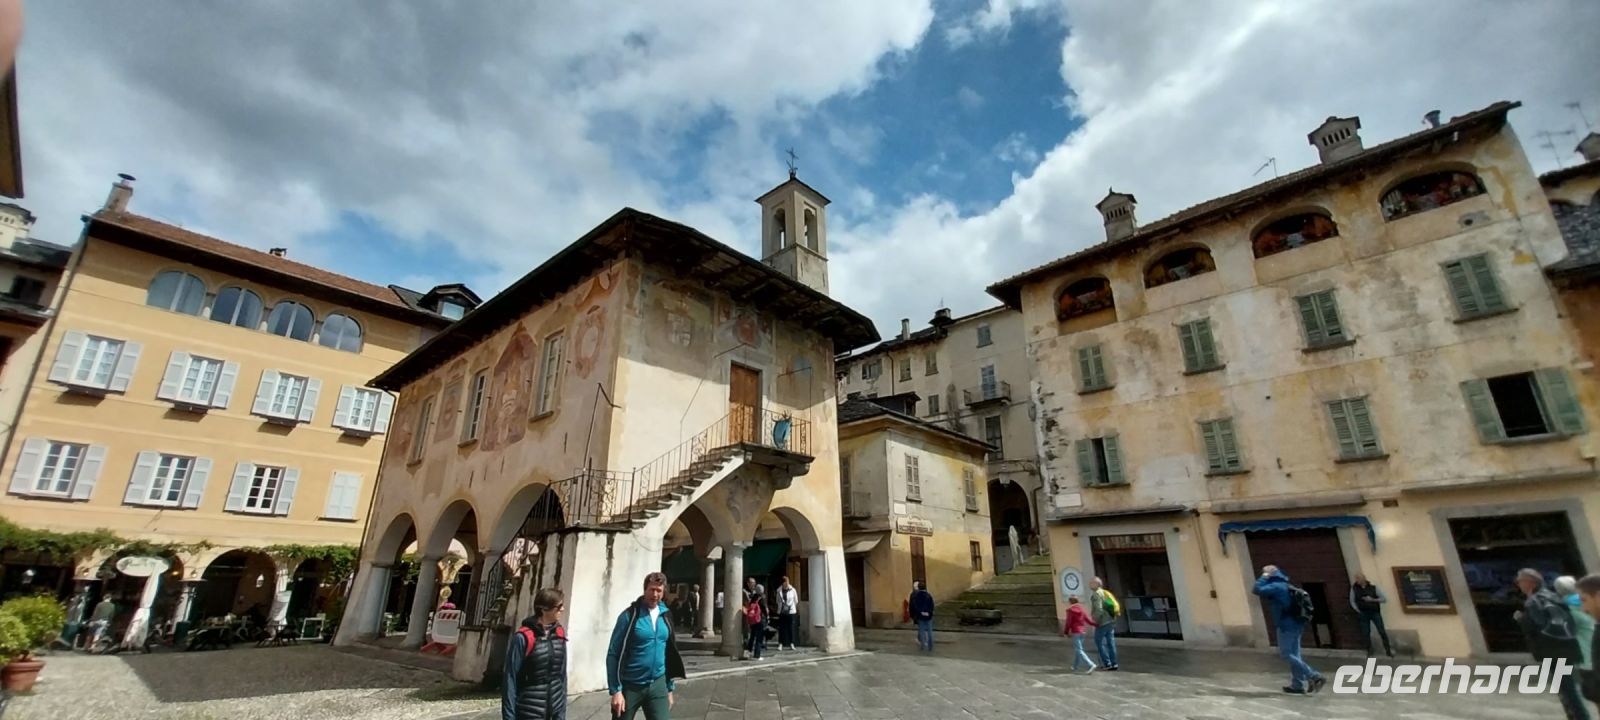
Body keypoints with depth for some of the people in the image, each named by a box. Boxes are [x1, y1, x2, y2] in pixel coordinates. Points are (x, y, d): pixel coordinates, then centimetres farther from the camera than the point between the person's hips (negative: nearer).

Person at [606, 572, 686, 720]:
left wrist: (670, 688, 13)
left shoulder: (666, 616, 5)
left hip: (658, 685, 4)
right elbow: (613, 655, -9)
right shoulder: (629, 615, -11)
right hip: (630, 686, -3)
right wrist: (616, 690, -14)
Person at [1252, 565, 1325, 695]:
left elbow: (1257, 590, -26)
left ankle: (1314, 676, -6)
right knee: (1293, 654, 12)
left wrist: (1264, 577, -14)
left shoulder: (1275, 586, -16)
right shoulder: (1285, 586, 15)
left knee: (1285, 654, -1)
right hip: (1296, 625, 9)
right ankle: (1297, 685, 15)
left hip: (1286, 626, -9)